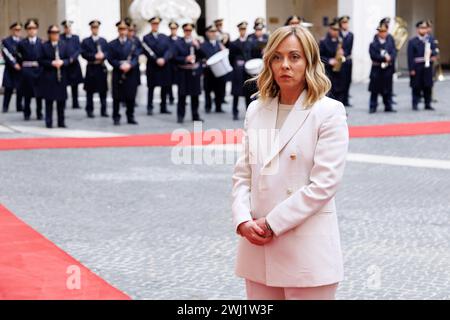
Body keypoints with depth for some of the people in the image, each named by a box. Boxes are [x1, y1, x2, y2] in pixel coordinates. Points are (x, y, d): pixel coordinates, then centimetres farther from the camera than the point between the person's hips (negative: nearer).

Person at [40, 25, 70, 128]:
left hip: (61, 76, 2)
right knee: (49, 100, 0)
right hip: (48, 77, -2)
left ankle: (61, 122, 11)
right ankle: (49, 122, 5)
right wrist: (51, 63, -16)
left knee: (61, 100, 4)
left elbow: (69, 58, 6)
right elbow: (41, 61, -3)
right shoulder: (44, 46, -1)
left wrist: (62, 62, -13)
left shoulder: (64, 45, 6)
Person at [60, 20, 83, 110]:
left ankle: (75, 104, 13)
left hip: (74, 63, 3)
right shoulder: (60, 38, 1)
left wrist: (72, 58, -12)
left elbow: (79, 50, 2)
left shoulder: (75, 37, 9)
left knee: (75, 85, 7)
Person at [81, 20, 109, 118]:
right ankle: (90, 110, 9)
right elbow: (84, 54, -6)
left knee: (103, 90, 4)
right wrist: (94, 56, -17)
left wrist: (103, 56, -15)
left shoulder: (103, 41, 12)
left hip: (102, 68, 2)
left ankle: (104, 110, 10)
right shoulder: (86, 41, 3)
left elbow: (107, 53, 6)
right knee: (90, 91, 2)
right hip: (91, 68, -2)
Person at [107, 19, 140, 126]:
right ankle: (116, 118, 7)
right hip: (118, 74, -1)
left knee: (131, 97, 4)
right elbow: (110, 59, -2)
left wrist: (130, 65, -19)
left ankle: (130, 117, 14)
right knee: (117, 97, -1)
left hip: (131, 74, 1)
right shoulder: (112, 44, 5)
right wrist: (120, 65, -17)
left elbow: (136, 58, 0)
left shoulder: (133, 44, 9)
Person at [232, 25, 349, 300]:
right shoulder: (256, 110, 10)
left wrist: (271, 223, -13)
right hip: (258, 244, 5)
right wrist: (243, 220, -7)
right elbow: (242, 174, 11)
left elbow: (324, 183, -13)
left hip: (307, 251, -5)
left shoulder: (329, 112, -6)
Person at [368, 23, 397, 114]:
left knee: (387, 89, 8)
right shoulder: (373, 44, -2)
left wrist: (389, 58, -21)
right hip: (377, 69, -3)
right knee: (375, 89, 1)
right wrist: (384, 58, -17)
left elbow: (394, 54, -1)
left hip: (388, 69, 3)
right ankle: (373, 107, 7)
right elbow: (373, 55, -12)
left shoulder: (390, 44, 9)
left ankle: (388, 106, 14)